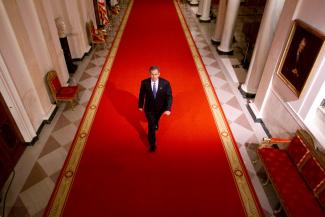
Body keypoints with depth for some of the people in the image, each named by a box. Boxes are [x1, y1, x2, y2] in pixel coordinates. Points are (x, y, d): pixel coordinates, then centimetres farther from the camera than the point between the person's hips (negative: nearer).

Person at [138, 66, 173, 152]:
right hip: (149, 108, -2)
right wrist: (140, 106, 4)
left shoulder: (165, 83, -22)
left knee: (156, 120, 30)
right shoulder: (144, 83, -21)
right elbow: (141, 95, -6)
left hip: (160, 107, 2)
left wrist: (168, 109, -27)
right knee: (151, 125, 1)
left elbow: (169, 96, -18)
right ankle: (152, 144, 17)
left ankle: (155, 125, 67)